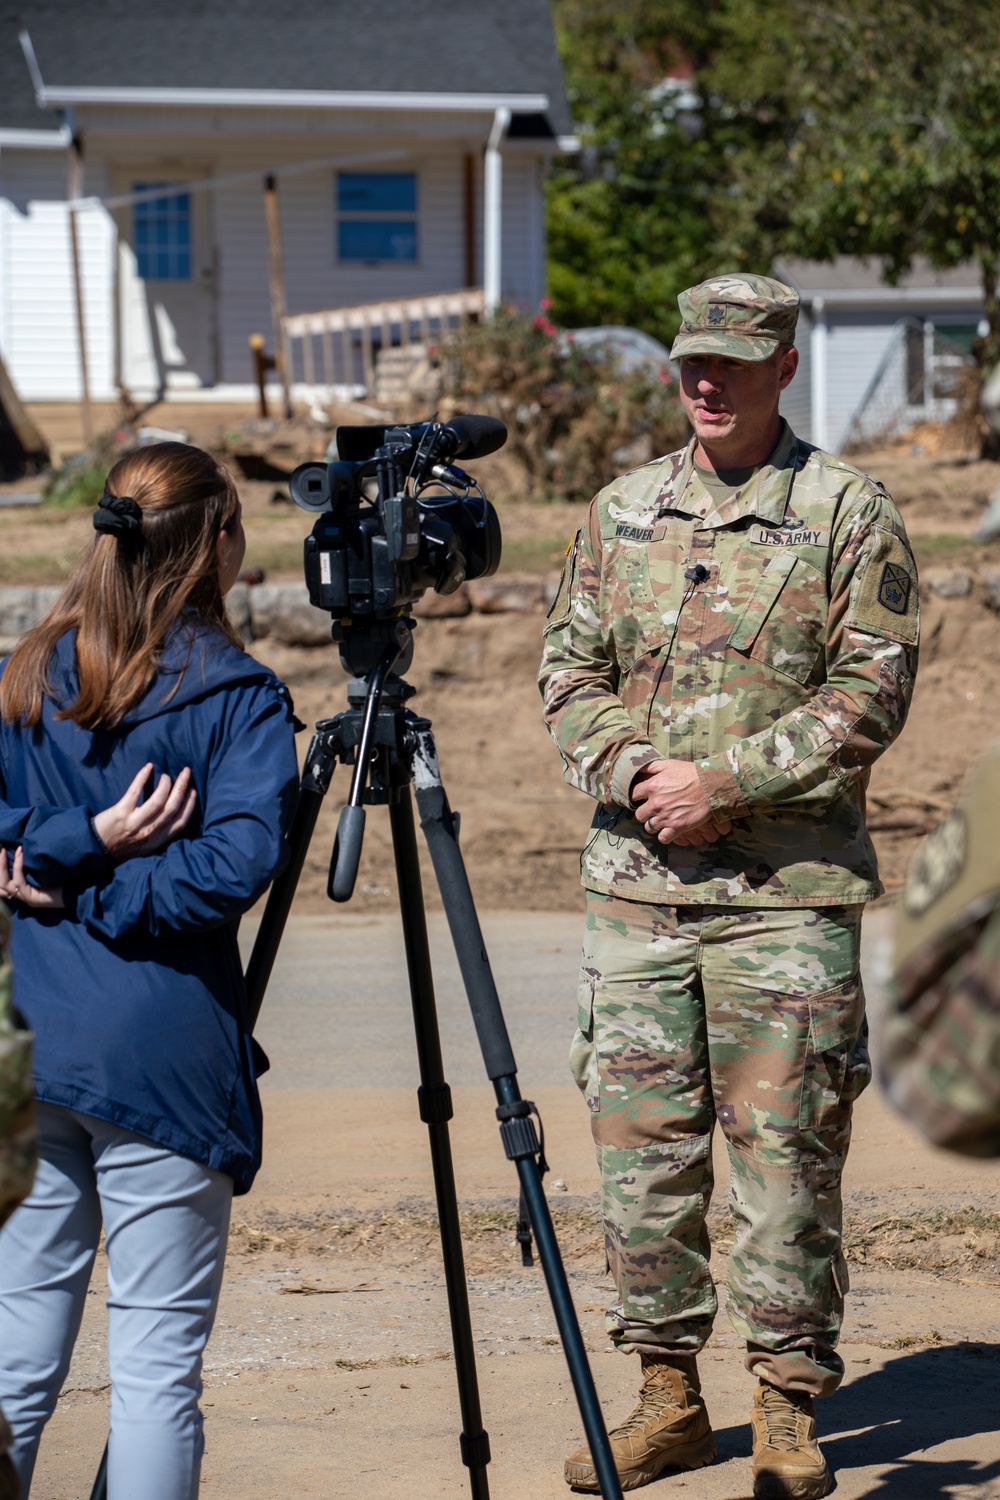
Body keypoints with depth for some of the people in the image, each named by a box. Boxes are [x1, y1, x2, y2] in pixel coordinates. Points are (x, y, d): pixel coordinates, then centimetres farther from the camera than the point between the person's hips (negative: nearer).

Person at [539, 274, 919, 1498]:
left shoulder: (846, 512, -1)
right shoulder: (623, 510, 12)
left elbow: (871, 693, -7)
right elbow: (568, 669, 12)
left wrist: (725, 782, -13)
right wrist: (631, 770, -7)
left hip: (786, 886, -4)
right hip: (634, 878, 4)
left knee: (785, 1148, -1)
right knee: (639, 1138, 6)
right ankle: (667, 1392, 17)